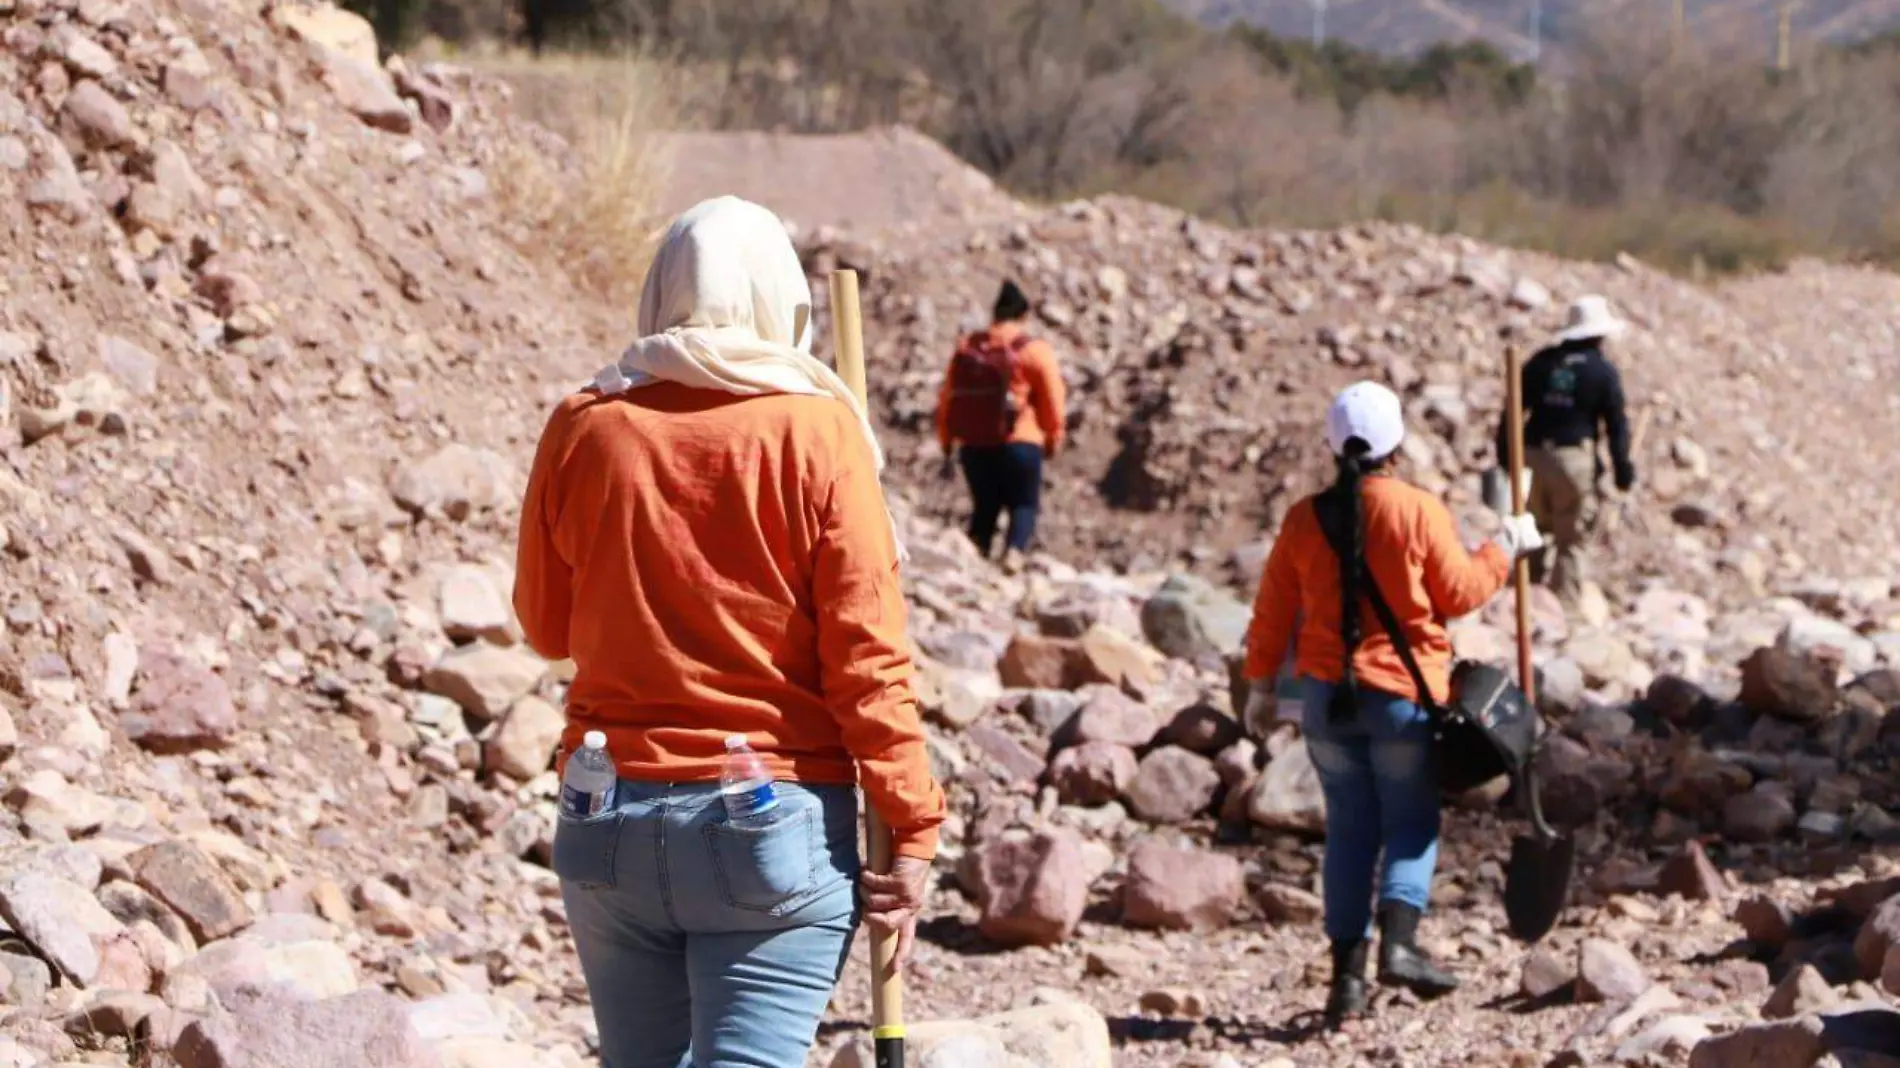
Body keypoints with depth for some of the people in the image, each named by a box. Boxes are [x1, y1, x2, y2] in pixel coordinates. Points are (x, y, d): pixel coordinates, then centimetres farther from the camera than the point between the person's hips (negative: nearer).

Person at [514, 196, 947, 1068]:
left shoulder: (583, 429, 1)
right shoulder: (815, 430, -7)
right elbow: (866, 653, -9)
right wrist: (910, 828, -4)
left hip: (612, 823, 3)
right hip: (776, 825, -3)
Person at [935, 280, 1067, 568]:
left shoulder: (967, 348, 9)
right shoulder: (1035, 351, -4)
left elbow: (948, 399, 11)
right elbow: (1054, 401, -5)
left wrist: (947, 444, 18)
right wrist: (1054, 439, 10)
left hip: (973, 445, 4)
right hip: (1018, 444, -4)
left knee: (984, 507, 16)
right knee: (1024, 504, 5)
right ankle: (1014, 553, -19)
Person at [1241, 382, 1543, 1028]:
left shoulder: (1304, 519, 0)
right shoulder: (1418, 511, -10)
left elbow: (1273, 612, 5)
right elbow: (1458, 595, -2)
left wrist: (1260, 685, 17)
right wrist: (1506, 550, 13)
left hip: (1326, 694, 3)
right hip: (1404, 692, -3)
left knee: (1350, 828, 9)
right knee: (1412, 822, 7)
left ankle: (1347, 973, 7)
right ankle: (1399, 940, -14)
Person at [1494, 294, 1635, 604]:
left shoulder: (1541, 362, 9)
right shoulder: (1603, 371, -2)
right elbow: (1616, 424, -2)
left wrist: (1504, 452, 14)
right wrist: (1623, 469, 4)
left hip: (1534, 456, 4)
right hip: (1575, 459, -4)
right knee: (1572, 540, 4)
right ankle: (1564, 605, 2)